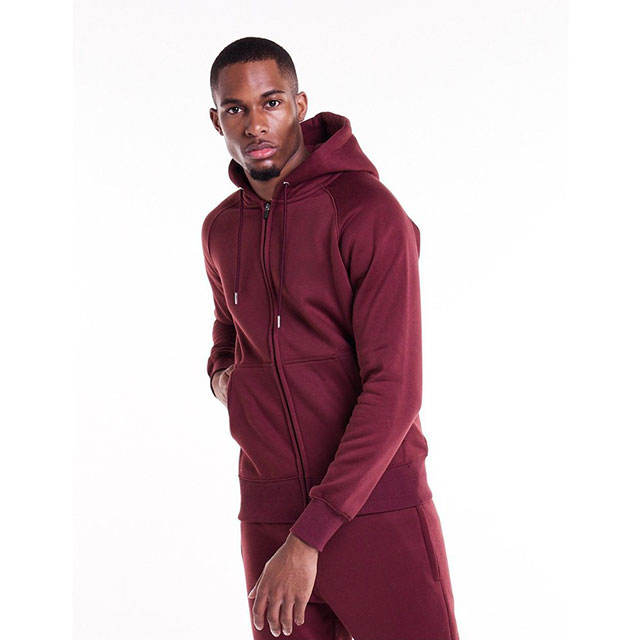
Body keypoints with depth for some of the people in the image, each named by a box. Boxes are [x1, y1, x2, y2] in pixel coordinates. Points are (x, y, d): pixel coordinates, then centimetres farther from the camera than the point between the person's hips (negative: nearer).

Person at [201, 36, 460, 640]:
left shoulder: (369, 211, -10)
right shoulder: (220, 230, 11)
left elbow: (394, 389, -15)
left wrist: (308, 540, -19)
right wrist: (222, 374, 7)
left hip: (378, 508, -5)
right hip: (268, 516, 5)